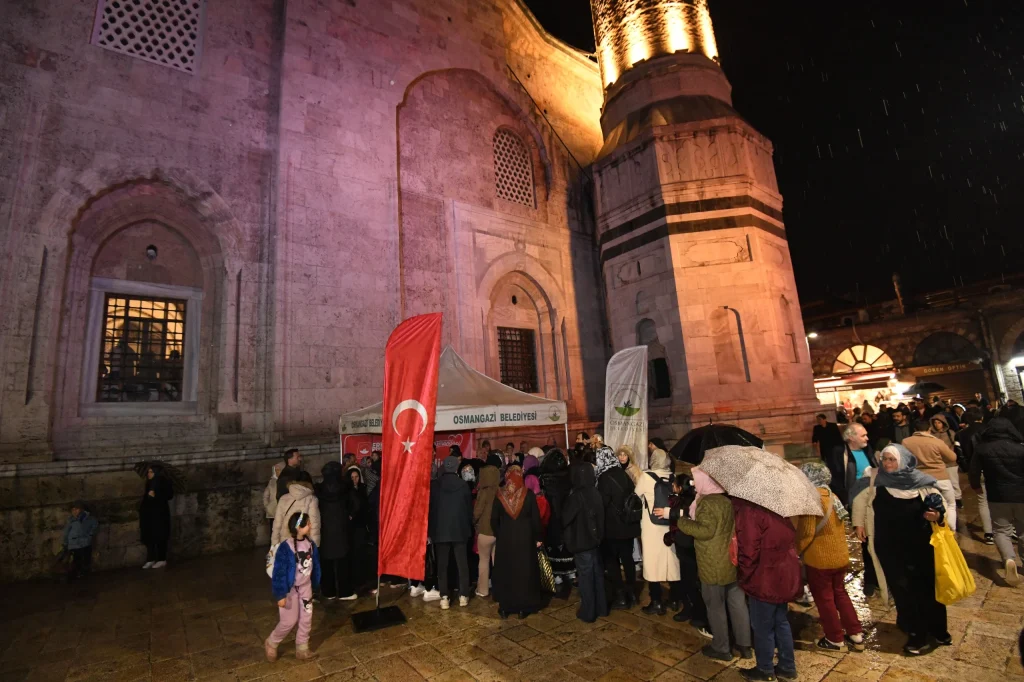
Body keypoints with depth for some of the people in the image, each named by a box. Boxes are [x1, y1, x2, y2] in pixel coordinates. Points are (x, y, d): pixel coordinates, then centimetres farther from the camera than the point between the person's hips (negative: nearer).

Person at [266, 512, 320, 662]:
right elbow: (279, 572, -20)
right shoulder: (286, 547, -27)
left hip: (306, 587, 5)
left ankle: (302, 648, 30)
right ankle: (271, 644, 34)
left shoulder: (310, 544, -9)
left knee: (306, 618, 12)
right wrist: (280, 595, -16)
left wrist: (315, 585, 12)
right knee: (289, 621, 6)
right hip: (290, 589, -5)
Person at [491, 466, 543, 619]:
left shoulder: (500, 494, -7)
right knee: (524, 572, 11)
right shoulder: (528, 494, -9)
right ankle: (523, 608, 16)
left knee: (505, 572, 13)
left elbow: (494, 520, -1)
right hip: (525, 538, -1)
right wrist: (537, 538, 5)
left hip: (504, 539, 1)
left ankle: (505, 607, 20)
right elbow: (536, 518, -6)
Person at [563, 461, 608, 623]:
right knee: (598, 573, 17)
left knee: (586, 576, 5)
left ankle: (588, 612, 16)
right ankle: (601, 607, 29)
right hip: (596, 539, 6)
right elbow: (600, 516, 8)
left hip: (581, 541, -6)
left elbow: (565, 518, -12)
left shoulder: (576, 496, -22)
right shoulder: (596, 493, -2)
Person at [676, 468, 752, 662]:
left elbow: (706, 530, -28)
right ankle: (744, 645, 29)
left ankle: (721, 648, 19)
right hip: (732, 560, 8)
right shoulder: (727, 500, 6)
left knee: (716, 606, 7)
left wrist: (682, 522, -17)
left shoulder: (707, 502, -21)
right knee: (737, 603, 17)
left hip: (714, 565, -8)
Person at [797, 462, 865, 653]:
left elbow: (807, 532, -22)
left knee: (824, 599, 9)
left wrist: (796, 551, -8)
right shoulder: (832, 496, 4)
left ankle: (835, 640, 20)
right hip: (840, 555, 8)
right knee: (840, 594, 23)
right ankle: (856, 635, 29)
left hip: (819, 558, -8)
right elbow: (839, 527, 14)